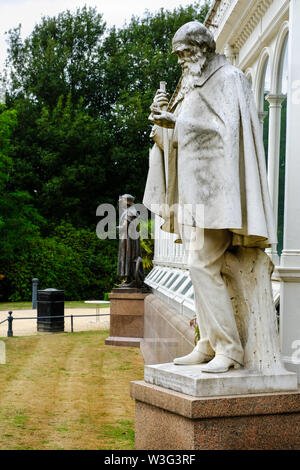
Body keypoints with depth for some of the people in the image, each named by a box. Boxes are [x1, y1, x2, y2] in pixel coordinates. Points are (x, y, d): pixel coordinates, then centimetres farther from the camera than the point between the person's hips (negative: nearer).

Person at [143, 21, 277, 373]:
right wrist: (164, 116, 0)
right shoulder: (192, 86, 21)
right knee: (199, 268, 6)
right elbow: (176, 137, 20)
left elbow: (228, 130, -17)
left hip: (212, 185, -9)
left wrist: (177, 123, -23)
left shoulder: (228, 79, -4)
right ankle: (208, 345, 10)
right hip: (193, 189, 9)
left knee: (203, 266, -16)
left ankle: (229, 348, -12)